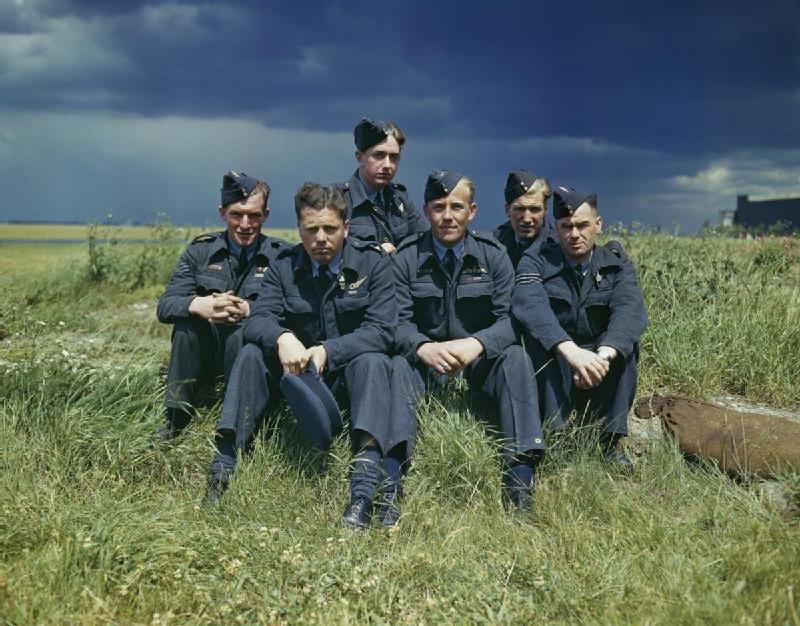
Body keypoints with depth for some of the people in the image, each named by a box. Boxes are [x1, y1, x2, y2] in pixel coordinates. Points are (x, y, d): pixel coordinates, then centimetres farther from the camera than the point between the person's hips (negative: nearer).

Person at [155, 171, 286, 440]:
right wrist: (199, 305, -28)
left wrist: (247, 309, -32)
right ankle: (175, 419, -19)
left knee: (243, 331, -32)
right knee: (188, 314, -25)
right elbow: (164, 306, -6)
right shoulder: (201, 250, 5)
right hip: (203, 355, 3)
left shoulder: (281, 255, -2)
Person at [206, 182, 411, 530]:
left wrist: (328, 351, -31)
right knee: (252, 354, -20)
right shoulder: (284, 266, 1)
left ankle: (365, 490, -49)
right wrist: (282, 338, -35)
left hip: (351, 370, -3)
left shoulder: (374, 261, -7)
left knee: (373, 361, -35)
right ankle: (222, 471, -26)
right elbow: (256, 321, -11)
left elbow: (381, 329, -17)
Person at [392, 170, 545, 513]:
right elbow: (399, 322, -8)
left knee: (516, 357, -29)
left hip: (480, 357, 1)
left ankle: (519, 472, -35)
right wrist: (426, 348, -32)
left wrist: (476, 344, -31)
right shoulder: (406, 257, -2)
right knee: (400, 365, -31)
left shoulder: (492, 254, -1)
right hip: (426, 358, 0)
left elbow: (510, 318, -9)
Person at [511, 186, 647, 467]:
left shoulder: (616, 263, 1)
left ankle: (612, 439, -22)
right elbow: (529, 305, -27)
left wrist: (603, 355, -41)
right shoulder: (536, 262, -5)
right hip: (551, 374, -1)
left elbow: (631, 309, -20)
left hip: (601, 379, 2)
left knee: (624, 337, -25)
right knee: (543, 335, -29)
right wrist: (571, 351, -45)